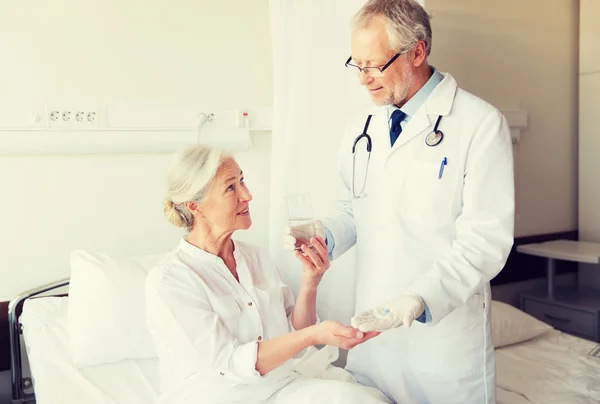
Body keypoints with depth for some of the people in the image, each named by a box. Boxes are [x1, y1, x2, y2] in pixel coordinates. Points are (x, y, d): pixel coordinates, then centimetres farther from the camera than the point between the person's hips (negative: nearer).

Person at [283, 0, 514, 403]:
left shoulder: (481, 125, -12)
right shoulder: (360, 129, 6)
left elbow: (486, 241, -16)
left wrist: (420, 299, -27)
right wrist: (323, 236, -6)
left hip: (446, 333, -4)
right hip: (372, 325, 5)